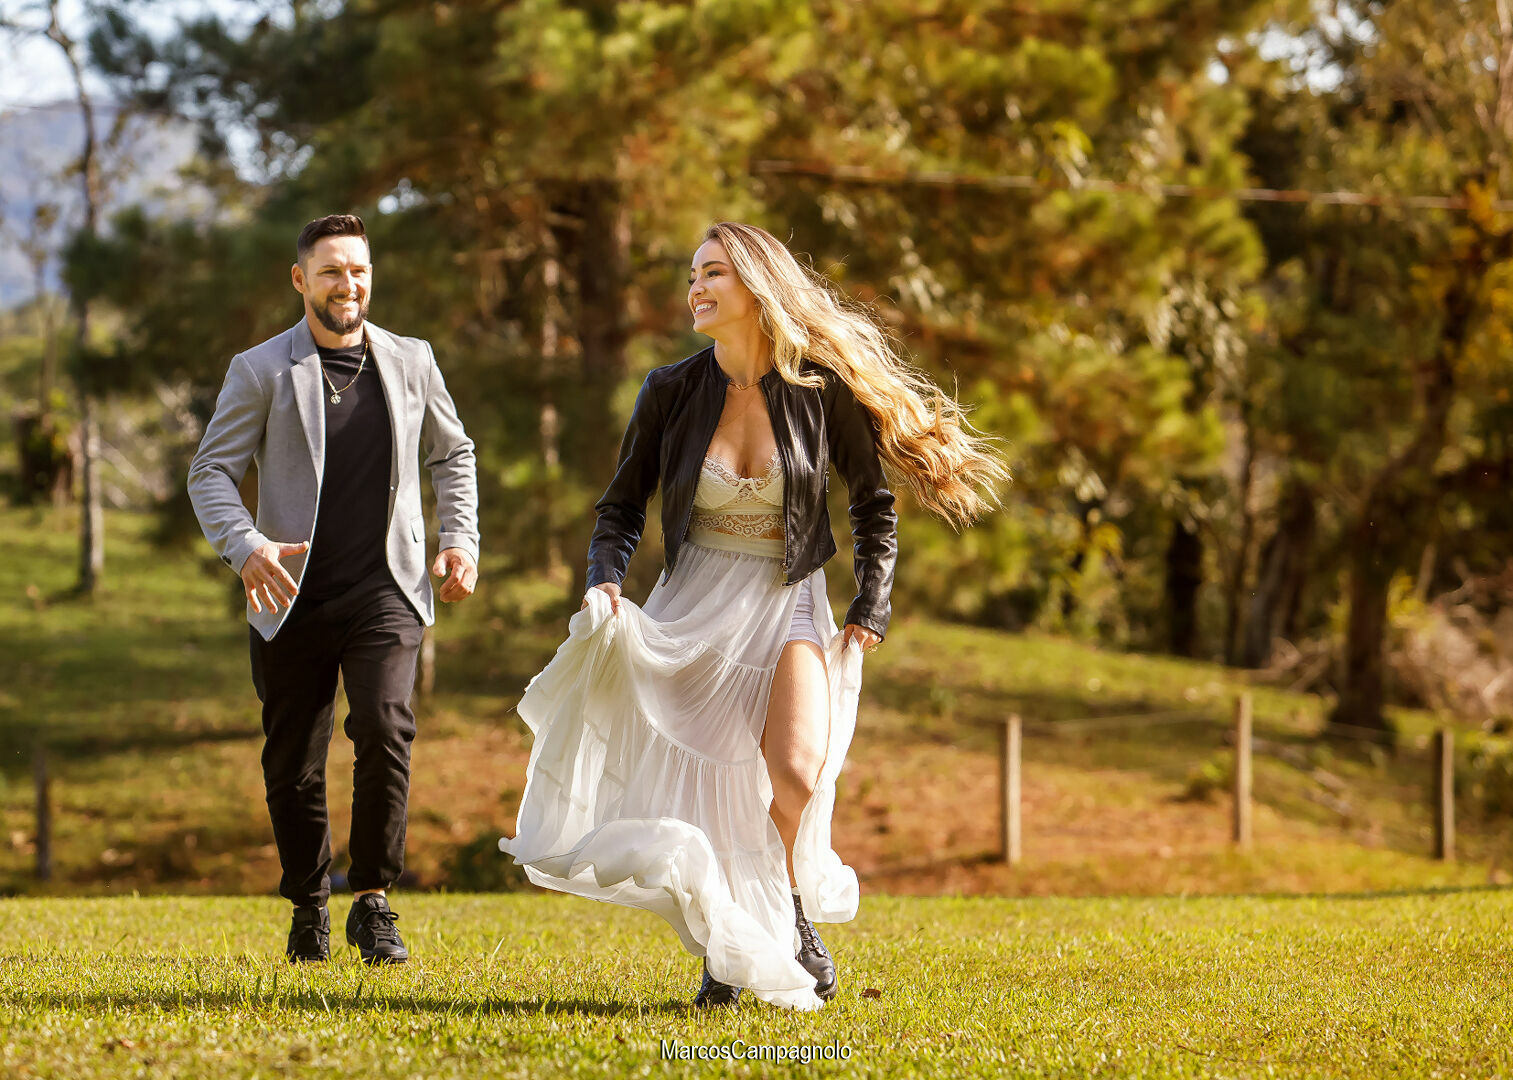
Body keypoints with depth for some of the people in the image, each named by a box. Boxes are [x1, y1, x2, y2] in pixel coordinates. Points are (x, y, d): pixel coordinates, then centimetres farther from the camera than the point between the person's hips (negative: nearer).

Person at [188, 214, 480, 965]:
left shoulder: (410, 362, 9)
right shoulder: (261, 371, 1)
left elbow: (451, 453, 24)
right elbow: (210, 472, -3)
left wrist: (461, 539, 10)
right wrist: (245, 546, -21)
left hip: (383, 590, 0)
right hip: (293, 595, 0)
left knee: (384, 728, -21)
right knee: (293, 763, 5)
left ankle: (373, 904, -10)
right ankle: (308, 910, 25)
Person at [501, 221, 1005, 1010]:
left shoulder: (822, 391, -7)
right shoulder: (672, 392, -3)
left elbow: (873, 506, 5)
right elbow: (622, 505, 6)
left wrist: (869, 614, -2)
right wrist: (604, 581, -13)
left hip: (787, 604, -2)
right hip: (693, 605, 2)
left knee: (796, 775, -22)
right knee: (695, 793, -1)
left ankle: (793, 915, 6)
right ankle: (727, 945, 20)